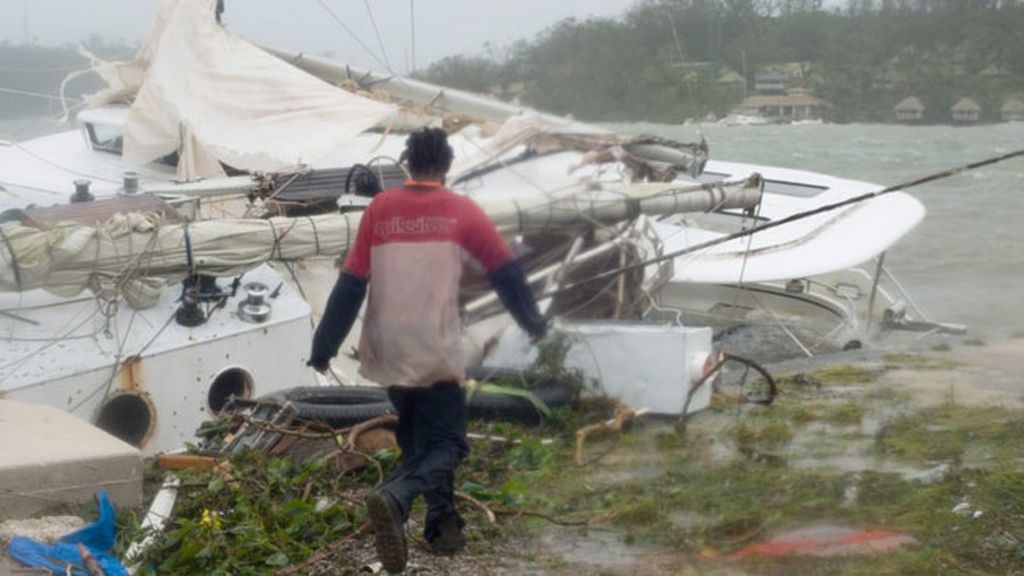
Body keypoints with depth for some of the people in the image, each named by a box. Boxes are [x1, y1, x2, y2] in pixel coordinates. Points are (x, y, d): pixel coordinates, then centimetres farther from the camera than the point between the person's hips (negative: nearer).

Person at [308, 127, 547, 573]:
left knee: (421, 438, 22)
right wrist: (533, 323, 21)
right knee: (445, 443, 2)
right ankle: (394, 498, -25)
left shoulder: (380, 209, 4)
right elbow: (505, 271, 6)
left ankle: (442, 524, 22)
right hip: (436, 351, -3)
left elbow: (350, 282, 2)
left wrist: (324, 347, 6)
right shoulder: (462, 211, -1)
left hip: (388, 352, 4)